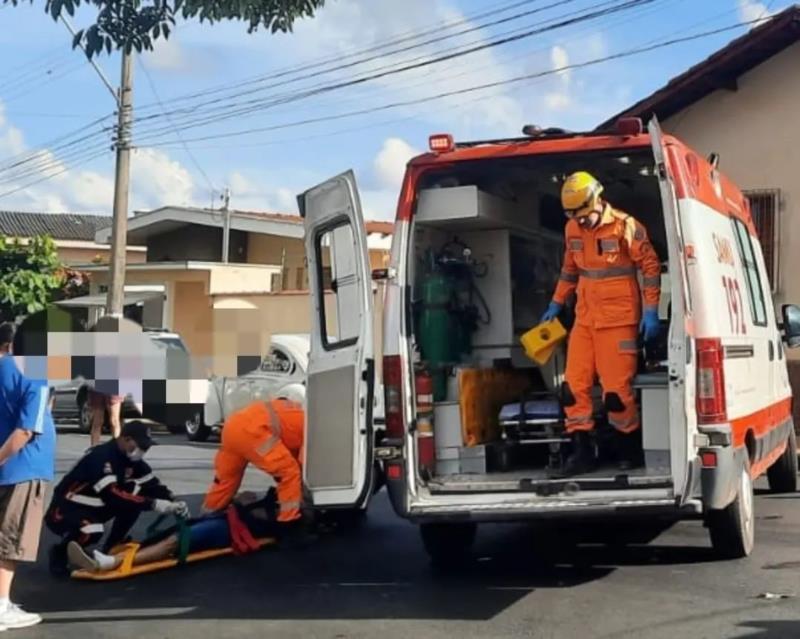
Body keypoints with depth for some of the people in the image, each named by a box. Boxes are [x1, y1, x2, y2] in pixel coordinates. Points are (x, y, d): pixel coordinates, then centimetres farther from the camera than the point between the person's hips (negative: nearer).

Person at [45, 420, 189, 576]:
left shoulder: (131, 459, -2)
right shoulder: (100, 457, -28)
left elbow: (152, 485, 1)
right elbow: (112, 495, -36)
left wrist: (173, 503, -18)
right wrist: (153, 504, -36)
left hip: (94, 506, 8)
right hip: (66, 509, -8)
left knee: (134, 496, -9)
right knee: (92, 532, -37)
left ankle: (111, 547, 6)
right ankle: (60, 552, -5)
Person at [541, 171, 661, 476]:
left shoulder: (625, 226, -10)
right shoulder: (572, 230, 8)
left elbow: (650, 266, -6)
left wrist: (651, 311, -9)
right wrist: (556, 304, 22)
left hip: (618, 319, -6)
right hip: (585, 318, 6)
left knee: (616, 387, -6)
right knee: (574, 383, 0)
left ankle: (629, 448, 13)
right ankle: (581, 448, 8)